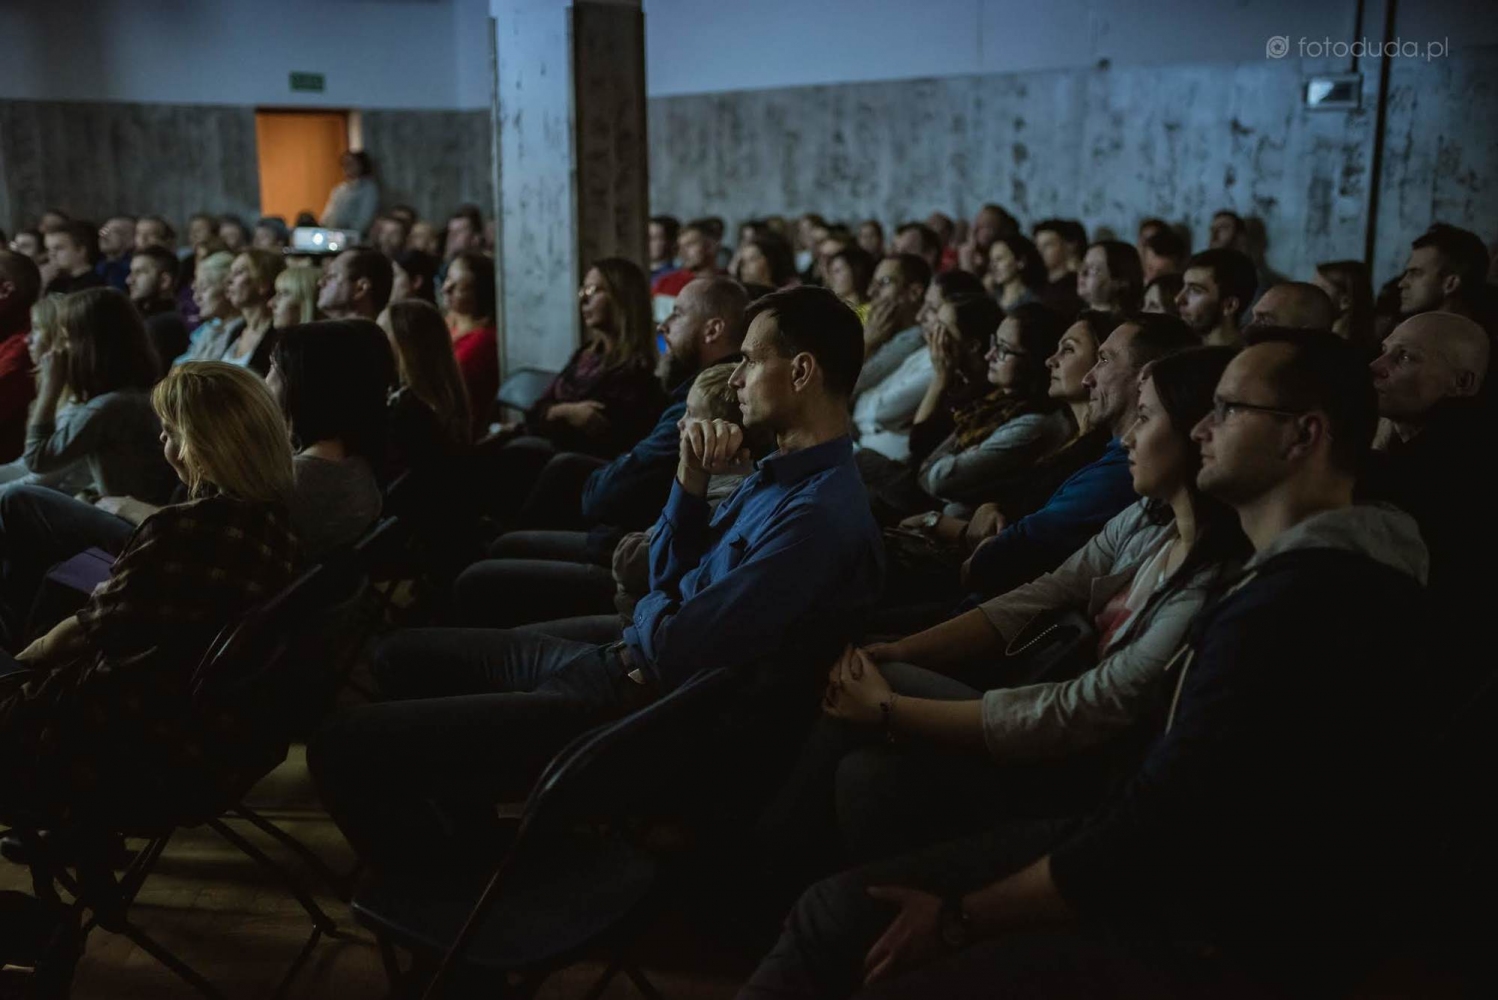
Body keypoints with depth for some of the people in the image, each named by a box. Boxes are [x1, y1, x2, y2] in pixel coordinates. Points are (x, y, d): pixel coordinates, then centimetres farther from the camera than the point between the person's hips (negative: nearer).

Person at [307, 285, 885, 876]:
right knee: (401, 656, 24)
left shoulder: (822, 513, -24)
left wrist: (649, 623, -1)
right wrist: (691, 477, -3)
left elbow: (675, 648, -25)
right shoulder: (781, 472, 10)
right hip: (626, 662, 11)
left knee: (342, 748, -14)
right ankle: (466, 842, 31)